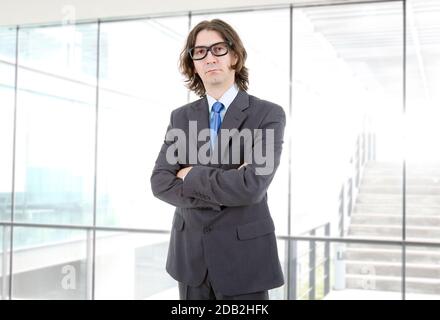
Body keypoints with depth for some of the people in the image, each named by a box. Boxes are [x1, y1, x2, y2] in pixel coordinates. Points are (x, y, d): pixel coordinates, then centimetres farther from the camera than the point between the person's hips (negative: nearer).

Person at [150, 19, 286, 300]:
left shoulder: (268, 114, -8)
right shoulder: (181, 117, 5)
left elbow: (252, 186, -21)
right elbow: (160, 183, -5)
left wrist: (191, 176, -10)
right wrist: (223, 193, -17)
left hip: (243, 254, -3)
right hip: (190, 254, 4)